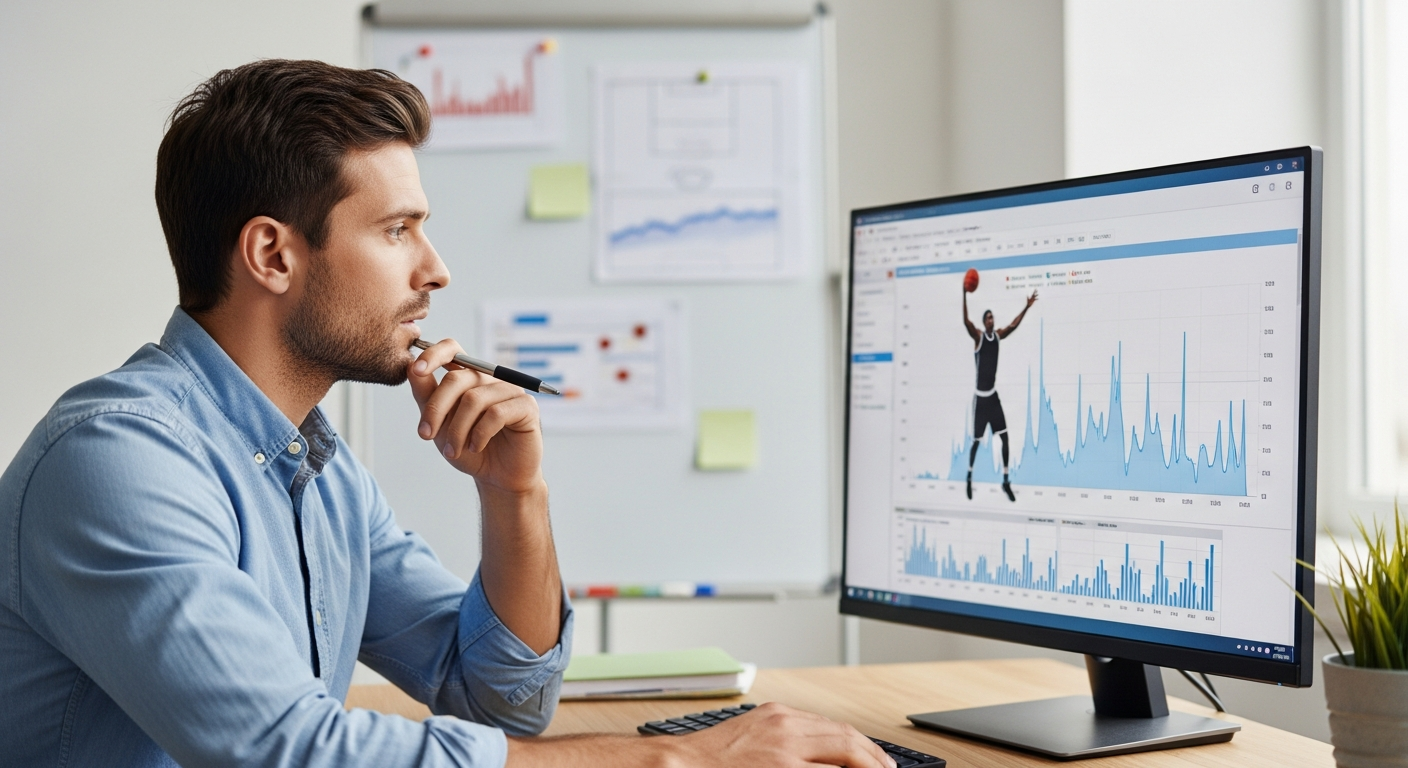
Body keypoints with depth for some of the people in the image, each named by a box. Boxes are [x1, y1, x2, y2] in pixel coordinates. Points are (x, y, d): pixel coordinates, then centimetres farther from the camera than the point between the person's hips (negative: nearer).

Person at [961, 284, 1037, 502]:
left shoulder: (998, 335, 6)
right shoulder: (978, 336, -10)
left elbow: (1013, 325, 9)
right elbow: (966, 321, -25)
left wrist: (1027, 307, -1)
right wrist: (965, 295, -37)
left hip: (994, 395, 5)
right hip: (980, 396, -5)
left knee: (1005, 437, -3)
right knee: (976, 441, 3)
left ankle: (1006, 481, 3)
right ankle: (969, 477, 23)